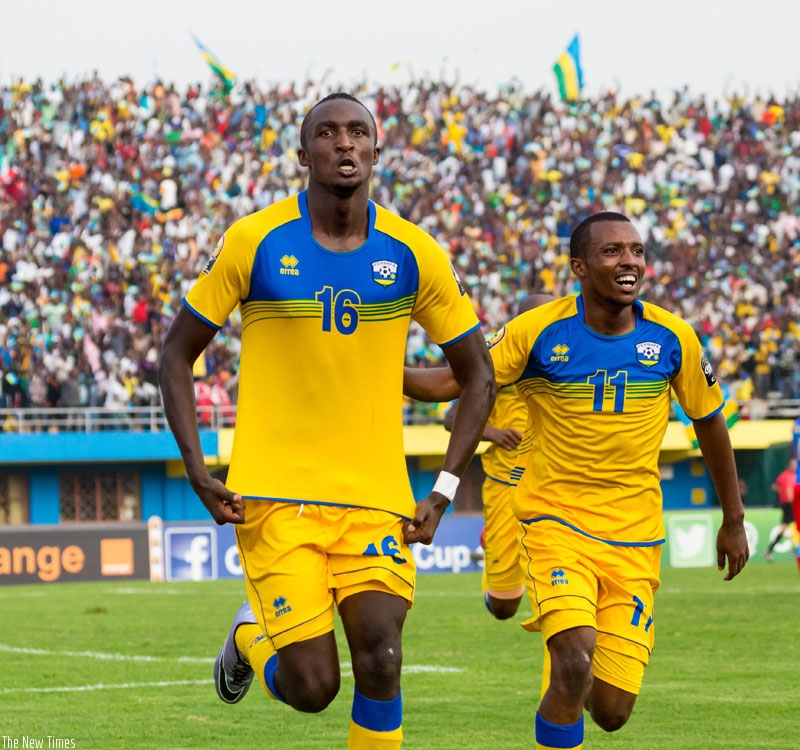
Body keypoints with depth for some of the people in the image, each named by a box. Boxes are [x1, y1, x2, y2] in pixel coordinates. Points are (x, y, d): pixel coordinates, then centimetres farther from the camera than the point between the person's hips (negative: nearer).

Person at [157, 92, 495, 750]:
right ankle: (251, 635, 26)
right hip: (274, 497, -2)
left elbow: (477, 375, 10)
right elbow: (177, 354, 5)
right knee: (311, 687, -7)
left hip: (376, 498, 2)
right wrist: (198, 474, -5)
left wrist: (443, 493, 1)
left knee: (380, 663, -15)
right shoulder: (254, 242, -3)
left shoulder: (413, 254, 2)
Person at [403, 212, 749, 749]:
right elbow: (451, 383, -4)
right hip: (557, 520, -2)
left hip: (635, 538, 2)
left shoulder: (673, 338, -2)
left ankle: (572, 682, 38)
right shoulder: (539, 331, -8)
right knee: (575, 662, -27)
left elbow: (710, 423, 11)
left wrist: (733, 520, 17)